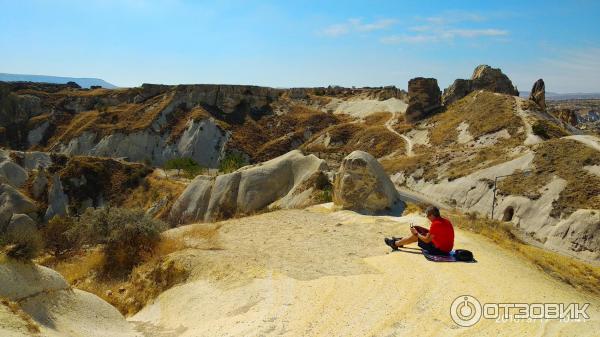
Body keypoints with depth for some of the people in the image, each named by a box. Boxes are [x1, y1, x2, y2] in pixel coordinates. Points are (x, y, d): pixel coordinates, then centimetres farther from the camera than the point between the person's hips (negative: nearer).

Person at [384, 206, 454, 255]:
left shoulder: (435, 224, -24)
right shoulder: (446, 221, 4)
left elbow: (427, 240, -17)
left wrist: (416, 233, -4)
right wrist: (422, 229, 11)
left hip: (440, 250, -9)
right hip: (447, 248, 9)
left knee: (415, 236, 2)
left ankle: (395, 244, 20)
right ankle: (401, 241, 36)